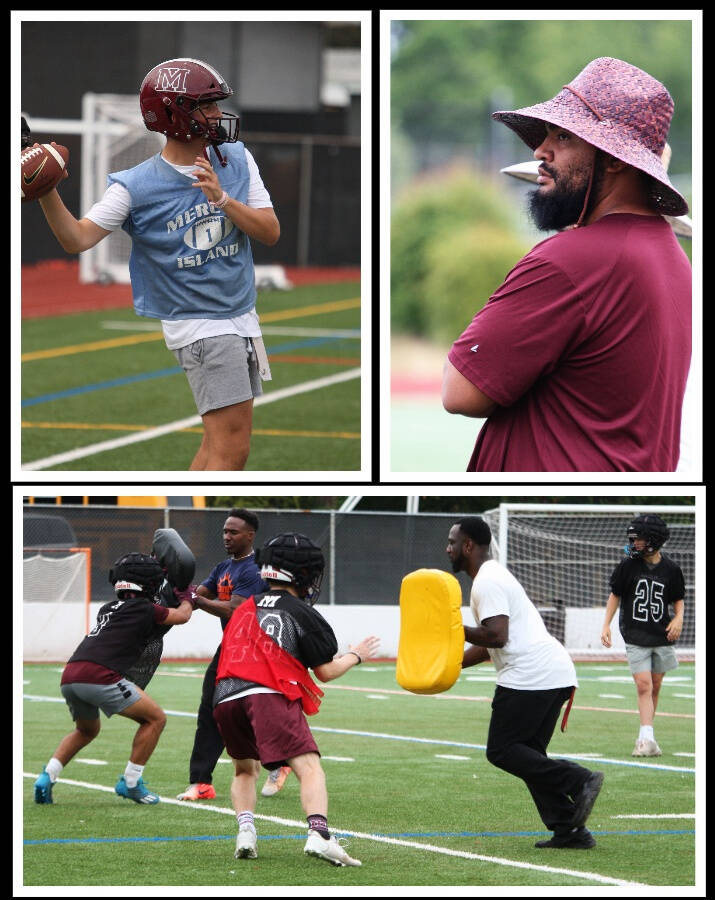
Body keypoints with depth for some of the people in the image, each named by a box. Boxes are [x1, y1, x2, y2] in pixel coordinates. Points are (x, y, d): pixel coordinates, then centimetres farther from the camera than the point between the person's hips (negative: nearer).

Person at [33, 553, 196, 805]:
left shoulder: (107, 609, 26)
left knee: (87, 730, 32)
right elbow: (182, 616, 25)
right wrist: (187, 597, 45)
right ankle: (130, 782, 7)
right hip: (100, 676, -7)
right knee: (155, 719, 9)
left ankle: (47, 777, 14)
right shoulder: (144, 609, 8)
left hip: (69, 678, 7)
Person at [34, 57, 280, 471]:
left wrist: (221, 198, -17)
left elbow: (270, 232, -2)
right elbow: (78, 238, -16)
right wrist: (48, 195, -33)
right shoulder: (138, 185, -11)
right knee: (232, 446, -14)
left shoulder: (237, 160, 4)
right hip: (197, 325, -7)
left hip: (242, 318, 7)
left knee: (221, 441, 13)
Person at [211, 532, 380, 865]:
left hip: (225, 697, 6)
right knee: (309, 767, -13)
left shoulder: (244, 610, 26)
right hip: (269, 695, -6)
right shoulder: (300, 613, 8)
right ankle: (319, 834, -34)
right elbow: (325, 671, 10)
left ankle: (245, 832, 7)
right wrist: (356, 655, 28)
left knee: (245, 770, 26)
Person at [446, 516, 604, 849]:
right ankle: (570, 831, 6)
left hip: (530, 674, -10)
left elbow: (496, 636, -20)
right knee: (528, 753, 14)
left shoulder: (487, 582, -9)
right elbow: (489, 645, 29)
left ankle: (579, 780, -14)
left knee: (501, 750, -4)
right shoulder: (496, 575, 25)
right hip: (556, 674, 10)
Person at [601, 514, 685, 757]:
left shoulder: (671, 569, 0)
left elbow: (678, 599, 13)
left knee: (655, 687, 8)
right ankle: (647, 739, -19)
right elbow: (615, 595, 7)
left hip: (662, 636, 2)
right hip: (635, 636, -2)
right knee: (643, 685, -13)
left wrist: (678, 618, -6)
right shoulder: (628, 565, -2)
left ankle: (645, 736, 18)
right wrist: (606, 625, 0)